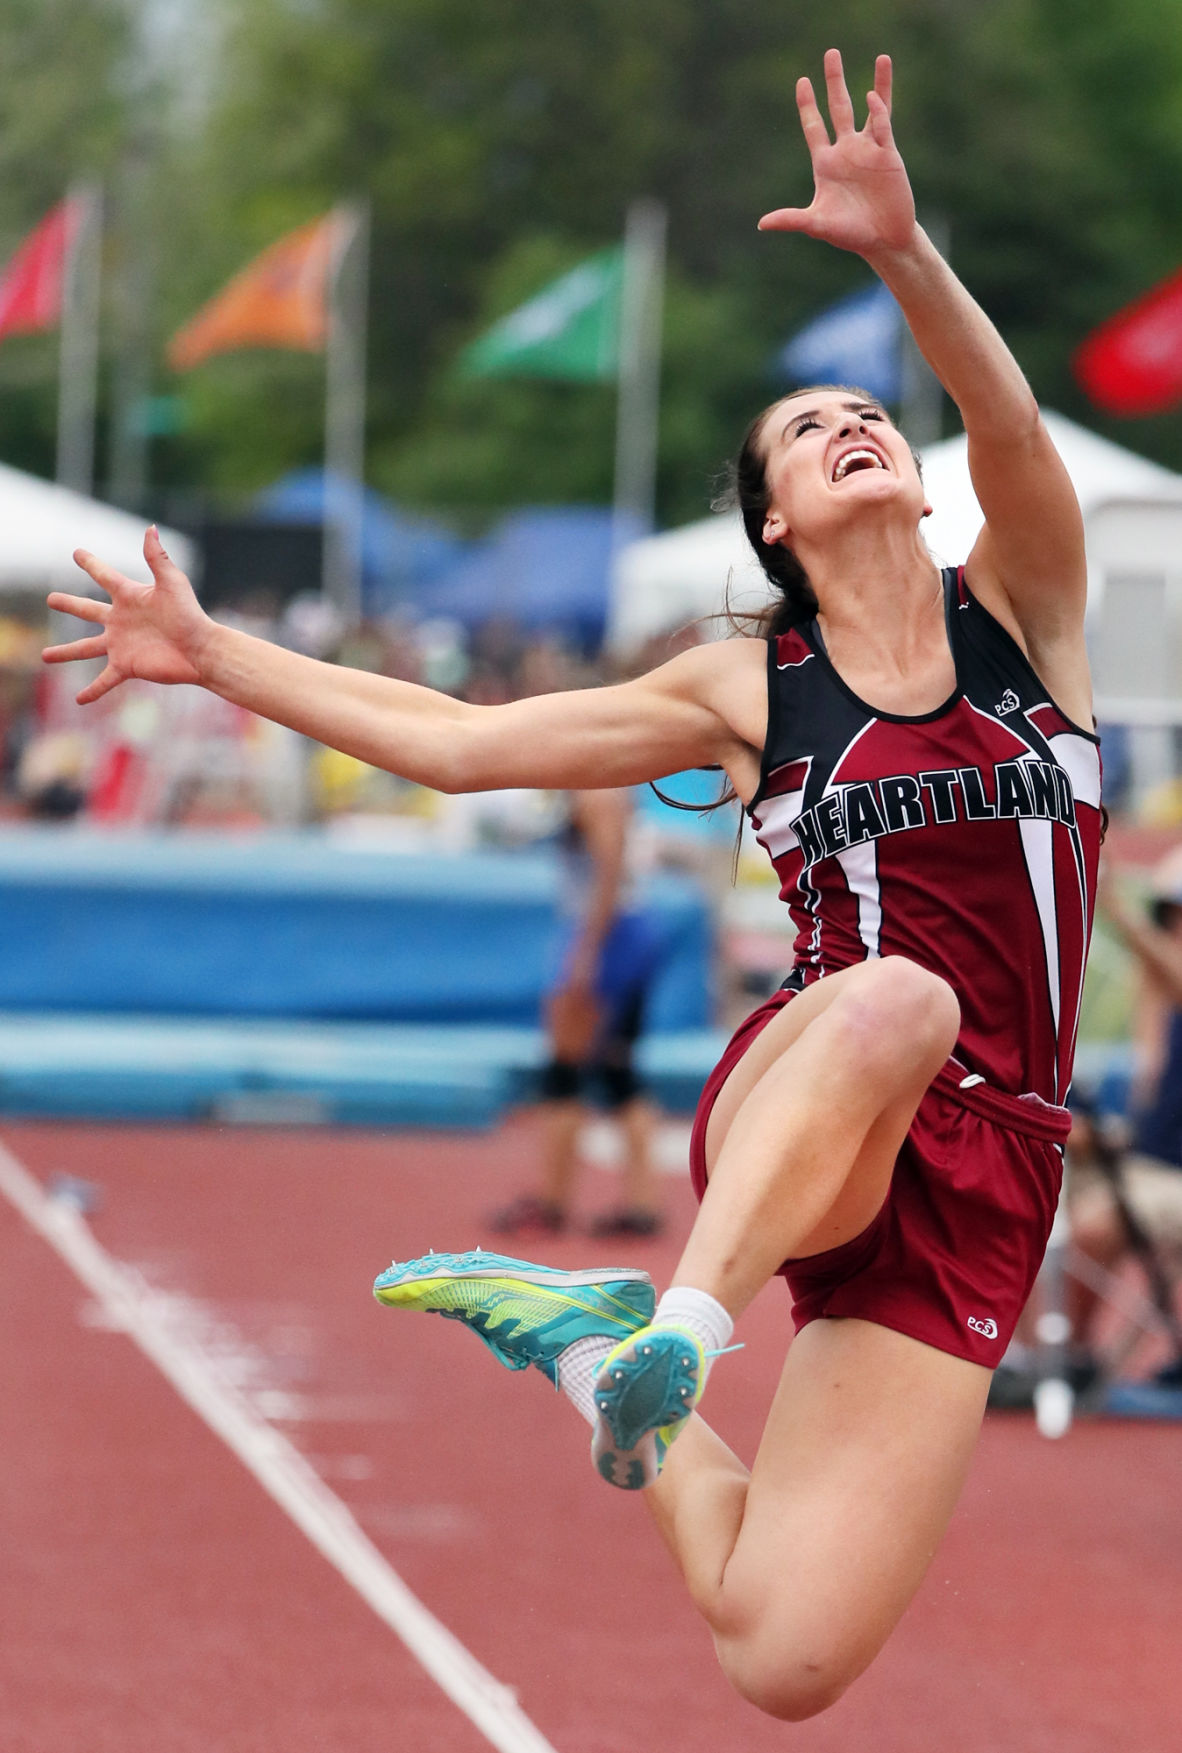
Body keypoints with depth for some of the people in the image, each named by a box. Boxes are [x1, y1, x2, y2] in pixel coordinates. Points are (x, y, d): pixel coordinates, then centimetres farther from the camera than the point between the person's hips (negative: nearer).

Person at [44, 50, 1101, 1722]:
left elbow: (1014, 435, -12)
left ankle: (621, 1382, 14)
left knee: (786, 1663, -13)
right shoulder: (749, 691, 11)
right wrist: (210, 654, 13)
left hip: (980, 1176, 1)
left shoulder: (1021, 613, 9)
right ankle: (678, 1322, -33)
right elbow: (457, 741, 14)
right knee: (898, 997, -41)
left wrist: (903, 253, -30)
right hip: (782, 1122, -1)